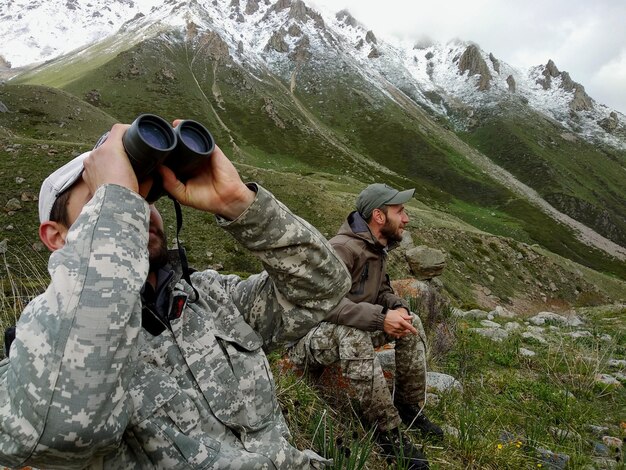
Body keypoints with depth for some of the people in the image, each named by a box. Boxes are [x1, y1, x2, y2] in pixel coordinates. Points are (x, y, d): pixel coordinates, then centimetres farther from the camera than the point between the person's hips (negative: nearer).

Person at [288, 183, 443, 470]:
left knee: (411, 322, -3)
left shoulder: (377, 249, 5)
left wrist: (398, 307, -10)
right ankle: (388, 432, -28)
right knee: (351, 333, -39)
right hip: (308, 337, -9)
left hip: (350, 332, 9)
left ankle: (410, 408, 8)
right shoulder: (342, 248, -26)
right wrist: (381, 317, -39)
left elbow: (382, 292, 14)